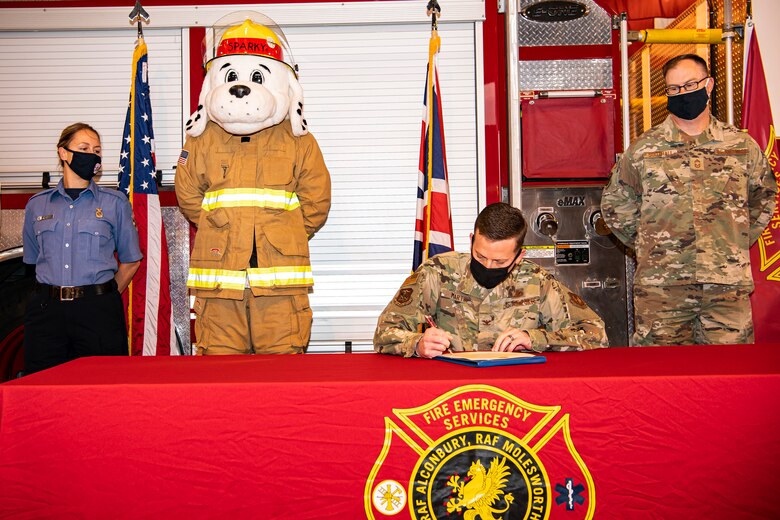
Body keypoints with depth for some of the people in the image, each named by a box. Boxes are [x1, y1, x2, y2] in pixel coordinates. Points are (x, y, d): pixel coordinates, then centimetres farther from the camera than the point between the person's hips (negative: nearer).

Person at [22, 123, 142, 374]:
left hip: (98, 310, -2)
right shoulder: (37, 204, 11)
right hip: (46, 309, 2)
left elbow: (130, 261, 7)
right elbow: (34, 259, 18)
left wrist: (103, 296, 8)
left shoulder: (115, 202, 3)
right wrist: (55, 294, 11)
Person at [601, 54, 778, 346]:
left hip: (729, 282, 1)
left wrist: (738, 243, 14)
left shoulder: (743, 146, 9)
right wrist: (647, 243, 7)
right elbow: (615, 203, 14)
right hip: (660, 287, -1)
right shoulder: (643, 149, 4)